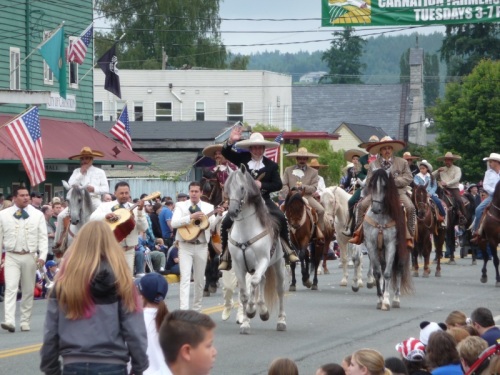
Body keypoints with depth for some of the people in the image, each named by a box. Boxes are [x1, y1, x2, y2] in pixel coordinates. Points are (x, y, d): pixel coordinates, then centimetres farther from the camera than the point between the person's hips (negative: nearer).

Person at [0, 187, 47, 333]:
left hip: (30, 257, 1)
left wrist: (42, 255, -11)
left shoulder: (37, 215, 3)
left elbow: (43, 237, 1)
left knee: (28, 291, 8)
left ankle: (25, 321, 18)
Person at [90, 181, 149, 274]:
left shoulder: (135, 208, 7)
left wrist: (140, 211, -15)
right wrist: (106, 215, -24)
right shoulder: (106, 206, 6)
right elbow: (93, 217, -7)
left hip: (128, 250, 1)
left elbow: (143, 228, -2)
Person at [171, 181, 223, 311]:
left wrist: (219, 215, -17)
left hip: (201, 246, 3)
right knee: (185, 277, -13)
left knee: (200, 278, 9)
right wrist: (191, 217, -22)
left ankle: (197, 308, 22)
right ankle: (184, 309, -21)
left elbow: (212, 227, -1)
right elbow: (173, 223, -14)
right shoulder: (181, 206, 1)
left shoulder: (208, 207, 6)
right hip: (185, 246, -3)